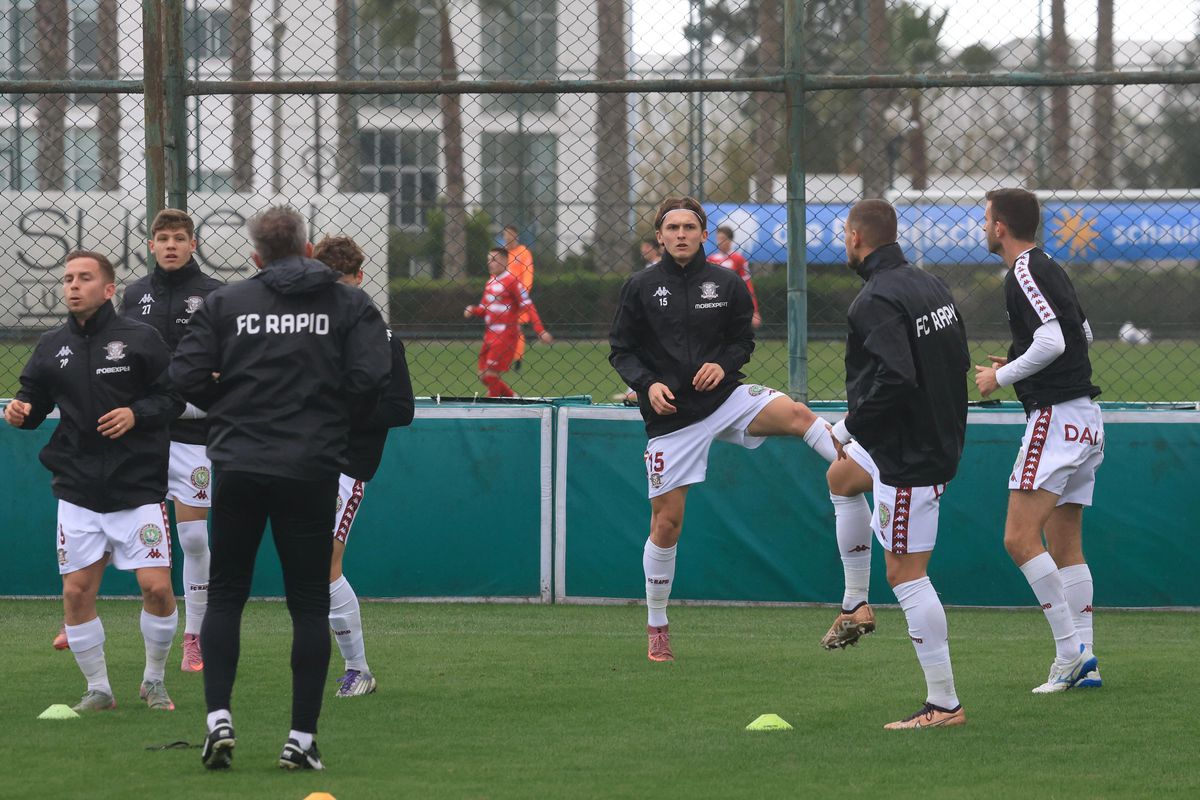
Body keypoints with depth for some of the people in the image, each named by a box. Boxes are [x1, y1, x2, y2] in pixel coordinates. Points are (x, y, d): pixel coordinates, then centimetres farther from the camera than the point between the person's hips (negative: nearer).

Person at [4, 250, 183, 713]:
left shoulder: (139, 339, -4)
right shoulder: (52, 346, 7)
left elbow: (174, 396, -2)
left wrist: (137, 414, -18)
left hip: (138, 487, -3)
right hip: (78, 488, 3)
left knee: (156, 586, -9)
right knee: (76, 591, -1)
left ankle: (154, 680, 13)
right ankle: (98, 689, 14)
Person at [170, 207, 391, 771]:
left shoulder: (225, 303, 3)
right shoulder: (350, 305, 2)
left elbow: (187, 377, -3)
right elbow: (372, 380, -9)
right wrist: (336, 415, 10)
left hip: (238, 470, 1)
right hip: (311, 471, -1)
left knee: (225, 596, 12)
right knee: (309, 604, 7)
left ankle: (218, 718, -2)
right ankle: (302, 739, 4)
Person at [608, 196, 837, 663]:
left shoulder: (727, 285, 4)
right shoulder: (641, 287, 0)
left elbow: (743, 339, 13)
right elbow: (620, 350, 2)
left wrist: (724, 365, -9)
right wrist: (647, 383, -16)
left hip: (724, 397, 1)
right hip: (670, 415, -1)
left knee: (795, 414, -28)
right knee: (666, 523, 1)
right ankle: (656, 628, 15)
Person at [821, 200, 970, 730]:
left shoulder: (876, 301, -21)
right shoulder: (928, 285, 7)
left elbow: (896, 377, -33)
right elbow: (959, 361, 14)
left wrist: (853, 424, -16)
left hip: (910, 456, -10)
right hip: (941, 434, 10)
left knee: (905, 573, -6)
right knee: (842, 478, 33)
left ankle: (943, 704, -5)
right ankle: (855, 606, 38)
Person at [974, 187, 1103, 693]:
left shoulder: (1024, 274, -13)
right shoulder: (1049, 269, 17)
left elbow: (1052, 341, -23)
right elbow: (1082, 332, 28)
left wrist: (1001, 376, -10)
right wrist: (1017, 363, 21)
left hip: (1056, 417, -10)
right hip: (1083, 418, 10)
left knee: (1021, 538, -13)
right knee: (1065, 546, 11)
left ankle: (1070, 650, -16)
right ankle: (1084, 664, 8)